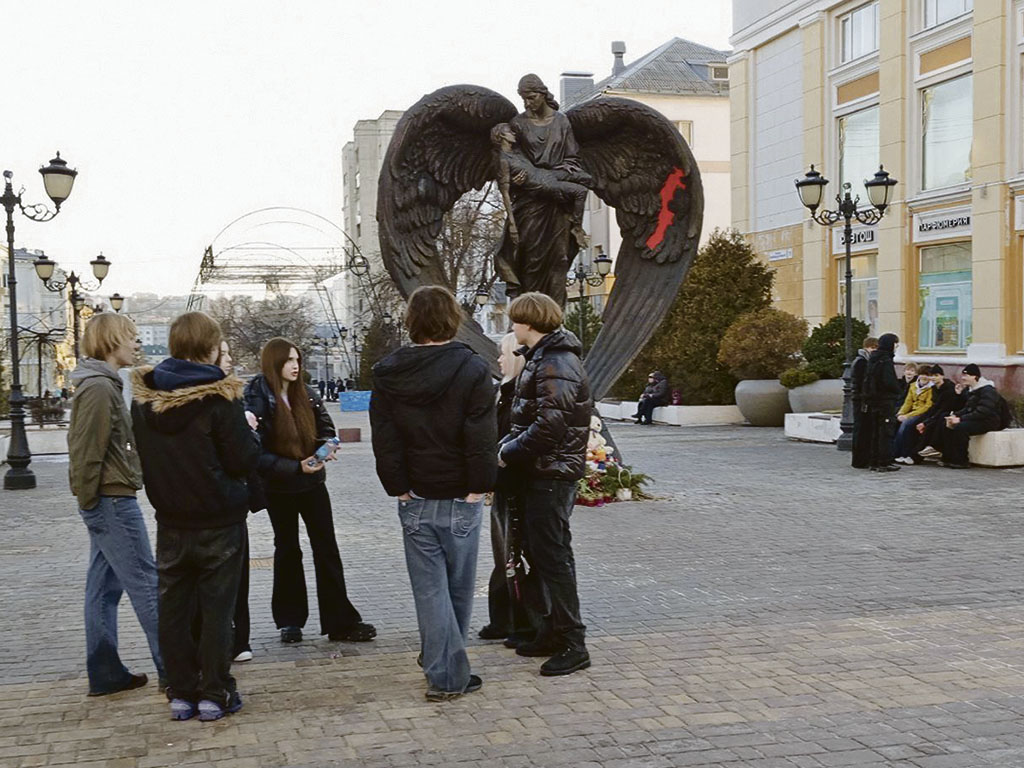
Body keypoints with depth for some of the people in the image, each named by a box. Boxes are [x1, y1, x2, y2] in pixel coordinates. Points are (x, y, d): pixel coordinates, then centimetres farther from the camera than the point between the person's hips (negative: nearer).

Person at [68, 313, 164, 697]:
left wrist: (92, 502, 16)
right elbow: (86, 452, -20)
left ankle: (105, 673, 17)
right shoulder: (99, 388, -17)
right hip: (113, 501, -10)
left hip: (108, 503, 10)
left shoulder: (102, 384, 15)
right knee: (146, 585, -4)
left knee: (105, 588, 12)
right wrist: (90, 501, -14)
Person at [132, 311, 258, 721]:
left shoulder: (143, 396, 0)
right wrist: (249, 432, 2)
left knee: (174, 608, 11)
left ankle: (181, 693, 16)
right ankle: (215, 694, 10)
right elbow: (243, 460, -15)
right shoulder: (219, 396, -17)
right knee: (216, 609, 5)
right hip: (219, 521, -4)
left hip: (171, 521, 4)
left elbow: (144, 456, 11)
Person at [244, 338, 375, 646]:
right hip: (279, 488, -4)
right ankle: (290, 620, 24)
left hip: (312, 482, 4)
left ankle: (340, 622, 3)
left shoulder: (306, 394, 1)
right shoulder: (257, 400, -15)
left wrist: (326, 445, -8)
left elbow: (325, 426, 15)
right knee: (287, 551, 11)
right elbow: (257, 454, -17)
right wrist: (296, 467, -25)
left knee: (327, 551, 1)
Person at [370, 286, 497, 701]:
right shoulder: (473, 369, -9)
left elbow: (383, 439, -1)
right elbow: (482, 437, -12)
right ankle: (451, 673, 23)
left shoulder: (387, 374, 1)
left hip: (415, 499, 2)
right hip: (460, 497, -2)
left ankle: (444, 674, 7)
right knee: (459, 587, 12)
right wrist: (479, 487, -5)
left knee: (429, 588, 7)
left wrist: (399, 488, 3)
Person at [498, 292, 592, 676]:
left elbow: (550, 425, -25)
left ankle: (572, 644, -1)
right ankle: (555, 631, 26)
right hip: (539, 472, 10)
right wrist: (508, 442, 4)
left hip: (552, 474, -10)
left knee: (553, 556, -7)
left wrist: (509, 451, -15)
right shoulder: (541, 359, 16)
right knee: (540, 552, 16)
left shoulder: (556, 364, -17)